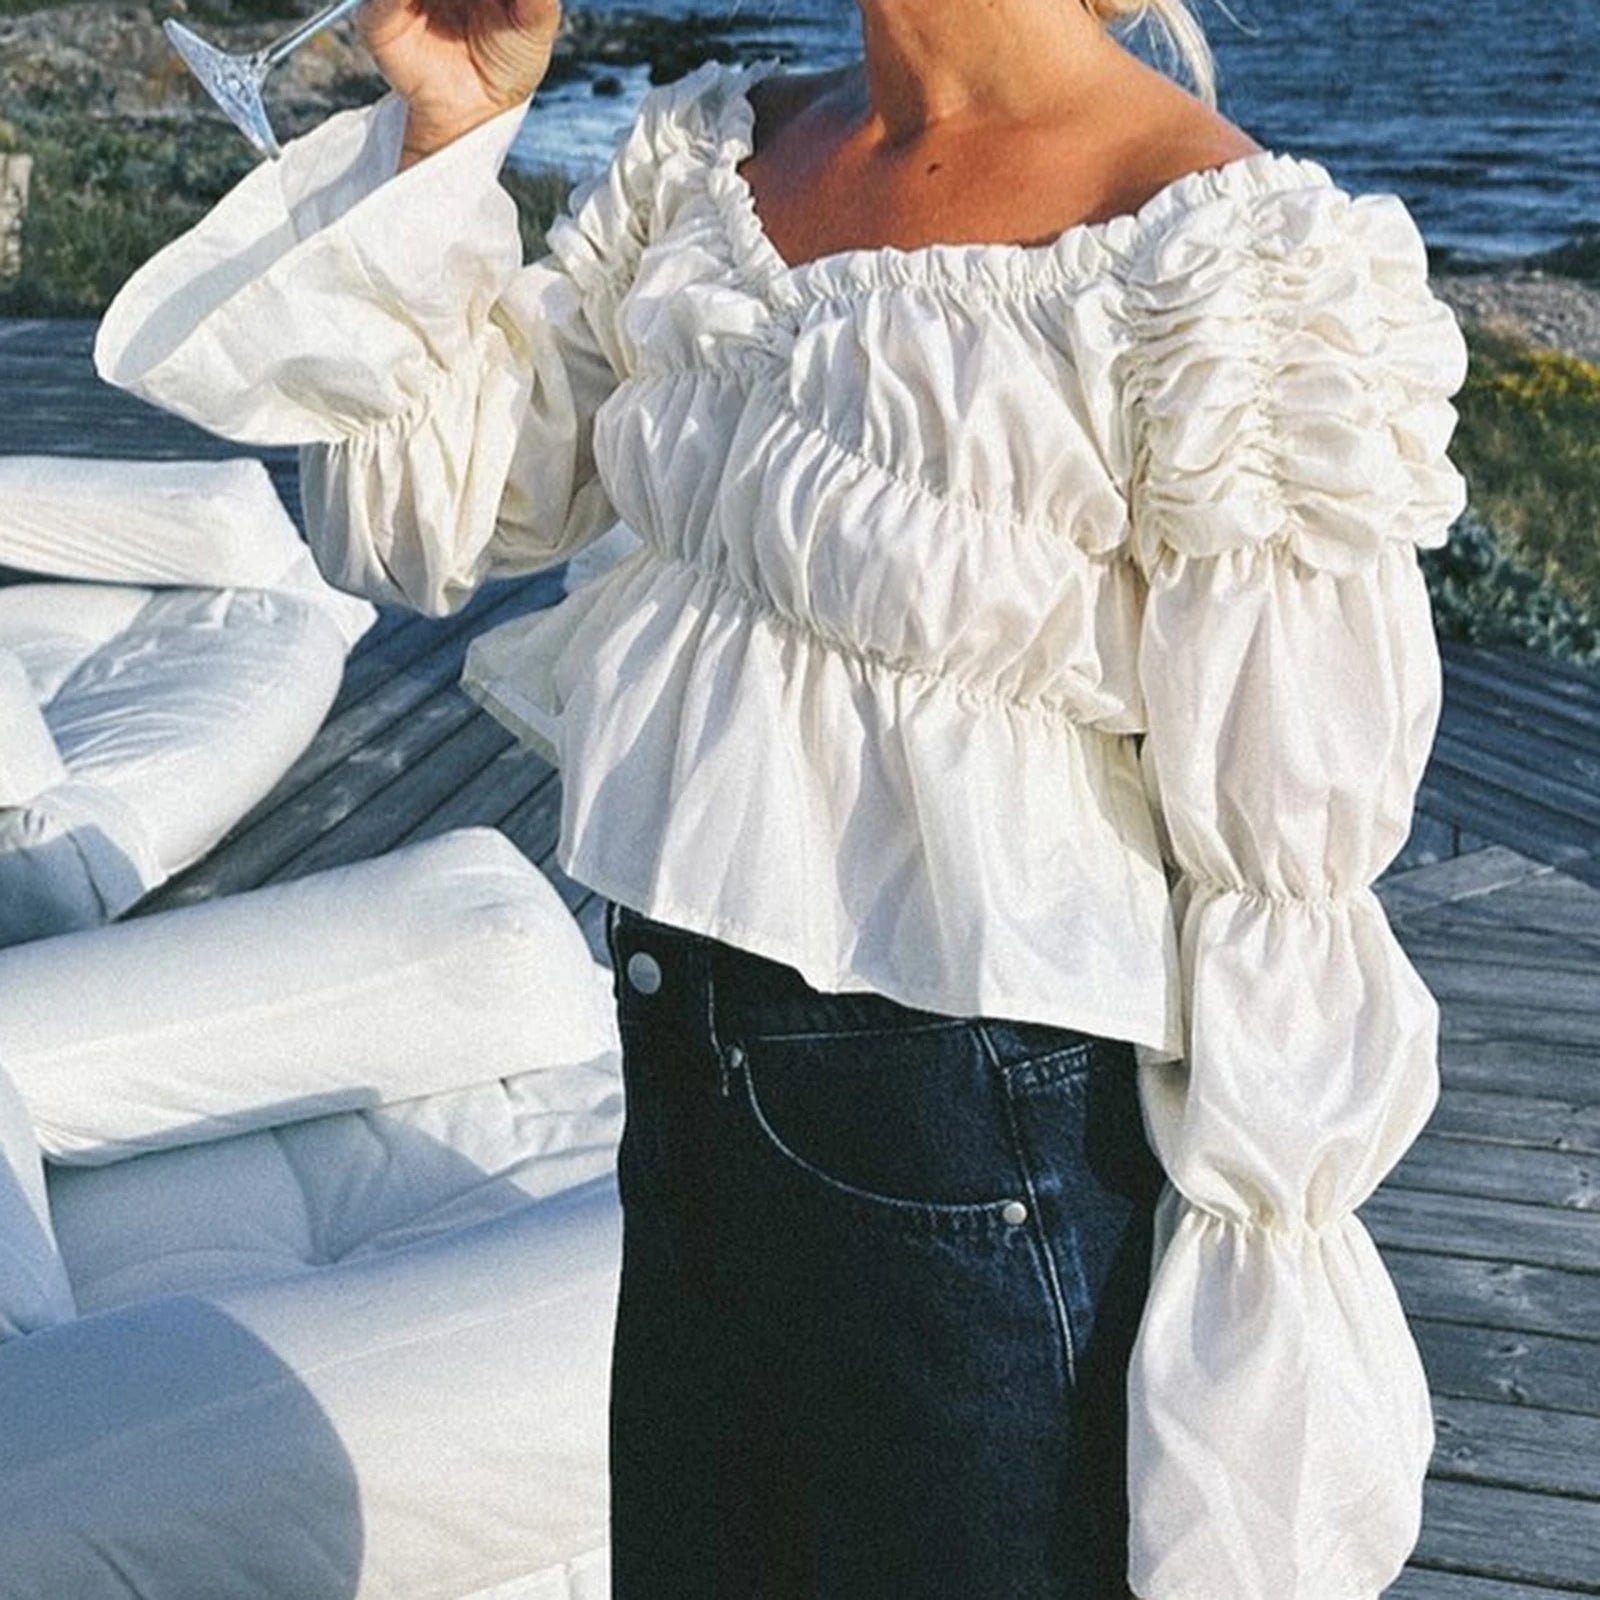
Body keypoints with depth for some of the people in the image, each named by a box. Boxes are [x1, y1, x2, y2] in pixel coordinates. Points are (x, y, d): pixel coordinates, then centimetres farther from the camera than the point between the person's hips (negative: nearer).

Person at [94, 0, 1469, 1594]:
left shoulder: (1231, 253, -18)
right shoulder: (709, 157, 4)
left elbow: (1287, 843, -15)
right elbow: (421, 516, 6)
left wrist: (1253, 1281, -11)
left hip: (988, 1139, -6)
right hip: (688, 1080, 7)